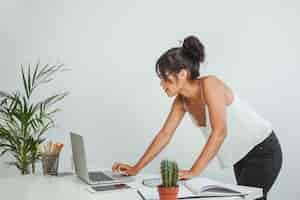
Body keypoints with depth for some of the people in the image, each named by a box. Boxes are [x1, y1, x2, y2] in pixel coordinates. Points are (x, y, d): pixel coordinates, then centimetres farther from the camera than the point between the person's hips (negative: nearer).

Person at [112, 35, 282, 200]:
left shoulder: (209, 84, -27)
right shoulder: (182, 100, -4)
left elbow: (219, 132, -34)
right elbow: (165, 134, 2)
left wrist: (193, 171, -36)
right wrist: (136, 169, 1)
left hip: (263, 151, -8)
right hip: (241, 155, 8)